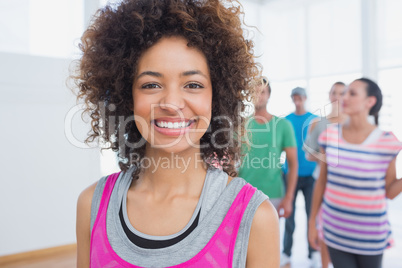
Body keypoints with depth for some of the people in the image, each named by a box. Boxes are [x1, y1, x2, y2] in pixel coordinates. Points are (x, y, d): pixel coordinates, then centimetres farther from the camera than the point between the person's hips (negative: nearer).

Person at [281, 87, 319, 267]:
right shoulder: (286, 120, 5)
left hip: (310, 174, -1)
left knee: (312, 213, 5)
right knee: (289, 214, 6)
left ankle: (313, 253, 19)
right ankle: (286, 252, 18)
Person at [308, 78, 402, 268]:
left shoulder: (387, 142, -10)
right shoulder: (330, 135, -5)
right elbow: (321, 182, 3)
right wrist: (312, 222, 7)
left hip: (371, 233, -1)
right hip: (335, 229, 1)